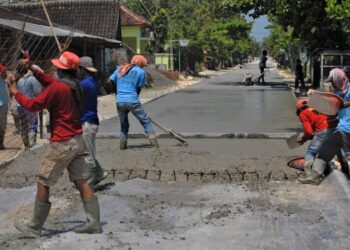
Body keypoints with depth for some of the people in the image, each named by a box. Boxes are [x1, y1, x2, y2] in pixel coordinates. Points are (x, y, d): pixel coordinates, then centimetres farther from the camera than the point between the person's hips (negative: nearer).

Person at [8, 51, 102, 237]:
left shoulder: (57, 88, -19)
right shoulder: (75, 85, 6)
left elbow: (33, 105, -12)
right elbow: (49, 81, 21)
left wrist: (15, 92, 3)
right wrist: (32, 68, 17)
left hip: (62, 144, -8)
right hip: (77, 140, 8)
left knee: (43, 184, 4)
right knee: (81, 182, 9)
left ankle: (34, 228, 13)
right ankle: (94, 223, 10)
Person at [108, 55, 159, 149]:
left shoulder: (120, 69, 14)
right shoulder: (141, 72, 3)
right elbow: (139, 89, 6)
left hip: (119, 102, 4)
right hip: (132, 101, -4)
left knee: (123, 125, 19)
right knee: (145, 121, 5)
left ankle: (122, 144, 16)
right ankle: (154, 142, -1)